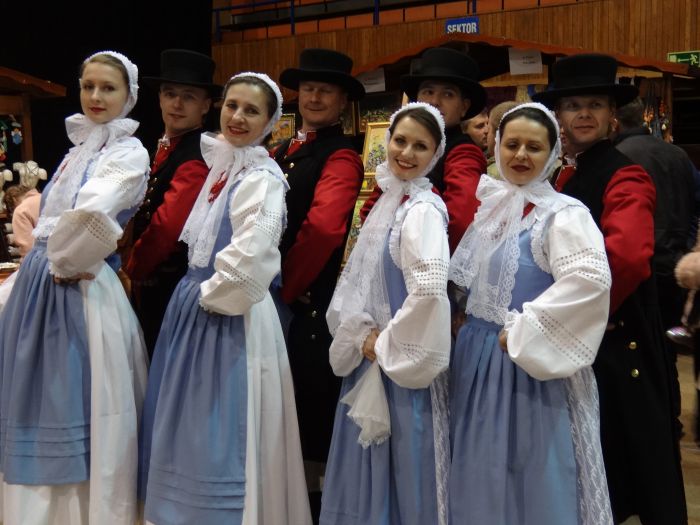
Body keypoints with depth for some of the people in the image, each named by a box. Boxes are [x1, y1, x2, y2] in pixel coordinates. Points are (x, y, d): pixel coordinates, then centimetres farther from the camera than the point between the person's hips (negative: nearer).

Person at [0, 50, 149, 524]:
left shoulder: (129, 153, -9)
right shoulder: (78, 149, 16)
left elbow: (91, 216, -28)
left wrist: (68, 262, -15)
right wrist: (54, 262, 5)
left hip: (82, 291, -8)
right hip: (40, 282, 8)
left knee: (80, 412, 0)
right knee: (41, 407, 14)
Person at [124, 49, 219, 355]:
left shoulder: (198, 157, -19)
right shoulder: (163, 149, 12)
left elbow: (168, 223, -25)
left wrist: (133, 268, -10)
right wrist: (136, 267, 7)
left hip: (173, 290, -9)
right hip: (148, 286, 9)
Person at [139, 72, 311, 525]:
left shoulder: (262, 178, -15)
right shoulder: (220, 167, 11)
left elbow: (249, 259, -27)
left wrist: (211, 296, -14)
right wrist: (197, 294, 11)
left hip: (231, 322, -9)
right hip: (196, 311, 9)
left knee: (223, 435, 0)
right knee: (189, 431, 17)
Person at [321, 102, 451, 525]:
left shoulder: (423, 209, -16)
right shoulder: (386, 201, 10)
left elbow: (430, 289, -31)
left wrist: (387, 346, -19)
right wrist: (361, 335, -3)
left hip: (401, 366, -8)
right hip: (369, 360, 8)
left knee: (404, 472, 6)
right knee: (367, 470, 18)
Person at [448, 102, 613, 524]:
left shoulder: (564, 214, -13)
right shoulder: (490, 207, 8)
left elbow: (591, 281, -30)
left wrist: (522, 333, -26)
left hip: (528, 365, -7)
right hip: (478, 357, 7)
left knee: (534, 480, 6)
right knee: (483, 476, 18)